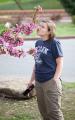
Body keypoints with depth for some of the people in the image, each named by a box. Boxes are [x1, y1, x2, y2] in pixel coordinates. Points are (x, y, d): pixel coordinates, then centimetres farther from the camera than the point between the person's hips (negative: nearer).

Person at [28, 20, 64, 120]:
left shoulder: (54, 43, -10)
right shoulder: (38, 43, 8)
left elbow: (60, 63, -9)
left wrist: (55, 80, -17)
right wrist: (32, 80, 19)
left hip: (50, 82, -7)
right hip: (39, 82, 7)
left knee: (54, 111, -3)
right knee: (43, 111, 16)